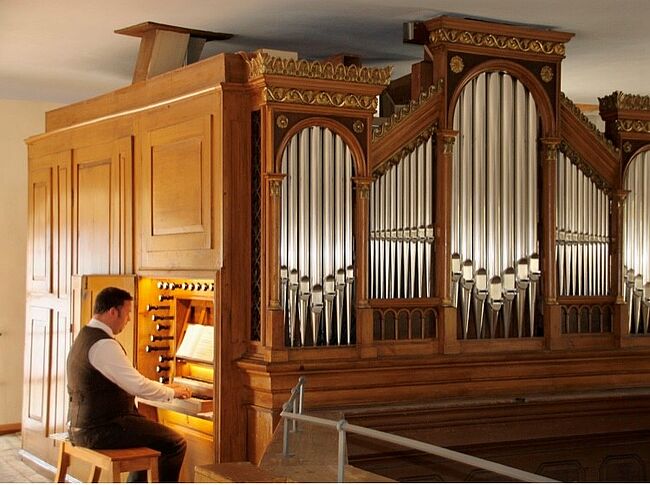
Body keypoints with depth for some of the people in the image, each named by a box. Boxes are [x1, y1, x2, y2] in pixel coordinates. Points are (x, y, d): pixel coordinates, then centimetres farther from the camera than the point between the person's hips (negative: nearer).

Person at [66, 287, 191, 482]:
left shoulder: (86, 337, 13)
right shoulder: (104, 345, -20)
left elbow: (125, 382, 20)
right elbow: (138, 385, -22)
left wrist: (164, 388, 17)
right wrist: (172, 392, -6)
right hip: (101, 430, -11)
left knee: (150, 434, 29)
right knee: (176, 443, -7)